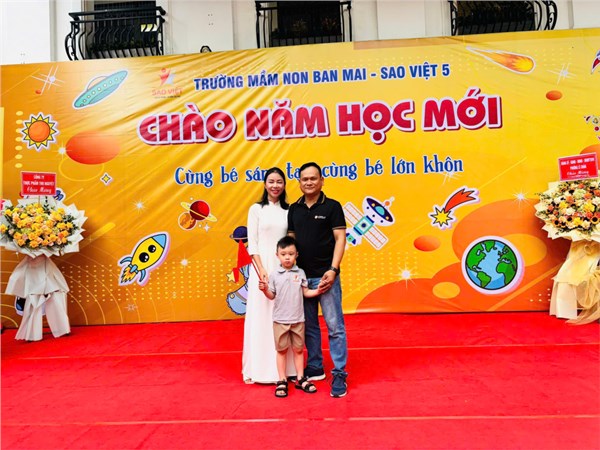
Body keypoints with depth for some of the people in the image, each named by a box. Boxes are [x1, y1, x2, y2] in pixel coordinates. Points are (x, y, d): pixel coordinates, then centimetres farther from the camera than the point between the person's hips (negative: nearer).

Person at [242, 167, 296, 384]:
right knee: (262, 316, 2)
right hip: (262, 267, -3)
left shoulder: (288, 211, 11)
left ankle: (285, 367, 18)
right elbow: (252, 244, -3)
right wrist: (261, 270, -13)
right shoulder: (257, 209, 2)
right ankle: (260, 368, 15)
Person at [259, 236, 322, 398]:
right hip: (280, 319, -1)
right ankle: (282, 381, 19)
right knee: (281, 350, 8)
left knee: (298, 349, 11)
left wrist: (318, 291, -11)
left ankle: (301, 379, 24)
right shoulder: (274, 274, -2)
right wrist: (265, 289, -17)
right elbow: (272, 296, 3)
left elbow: (306, 292, 5)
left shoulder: (300, 273, 1)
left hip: (298, 319, 1)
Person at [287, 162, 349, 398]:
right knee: (309, 326, 14)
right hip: (301, 277, 5)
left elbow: (340, 239, -6)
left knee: (335, 327, 0)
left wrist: (332, 270, -15)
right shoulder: (294, 209, 10)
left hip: (325, 276, -4)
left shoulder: (332, 206, -2)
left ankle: (339, 374, 10)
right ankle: (315, 367, 29)